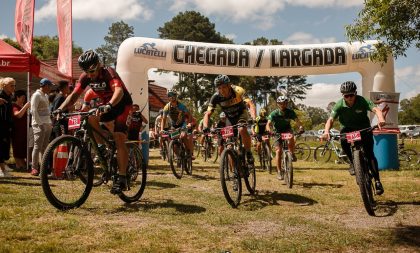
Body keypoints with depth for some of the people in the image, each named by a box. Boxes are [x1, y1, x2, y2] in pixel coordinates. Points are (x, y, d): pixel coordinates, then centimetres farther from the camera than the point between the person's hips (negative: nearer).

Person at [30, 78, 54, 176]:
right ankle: (34, 168, -5)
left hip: (47, 124, 8)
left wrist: (50, 122, 14)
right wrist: (40, 123, -18)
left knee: (44, 147, 9)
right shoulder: (36, 95, -6)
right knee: (38, 146, -8)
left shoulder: (46, 96, 20)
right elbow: (33, 110, -14)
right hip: (39, 124, -8)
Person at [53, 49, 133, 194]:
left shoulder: (108, 72, -27)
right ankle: (102, 148, -1)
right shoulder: (85, 77, -10)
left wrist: (108, 105, -63)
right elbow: (74, 94, -14)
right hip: (107, 105, 7)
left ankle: (122, 178, -15)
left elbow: (119, 91, -44)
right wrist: (60, 109, -30)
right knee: (90, 118, -22)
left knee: (119, 139, -18)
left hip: (123, 104, -6)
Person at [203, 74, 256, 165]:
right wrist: (206, 127, -42)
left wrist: (254, 119, -57)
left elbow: (250, 104, -39)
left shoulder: (238, 91, -31)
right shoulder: (216, 97, -24)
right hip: (229, 118, 3)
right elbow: (208, 114, -24)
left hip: (241, 114, -3)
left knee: (242, 130, -34)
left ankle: (249, 153, -13)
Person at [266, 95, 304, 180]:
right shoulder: (274, 113, -21)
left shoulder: (290, 112, -17)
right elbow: (268, 124, -30)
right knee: (278, 150, -13)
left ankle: (292, 154, -13)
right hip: (277, 132, -1)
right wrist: (269, 129, -53)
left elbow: (297, 121, -26)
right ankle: (279, 171, -6)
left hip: (287, 130, 1)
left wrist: (300, 127, -48)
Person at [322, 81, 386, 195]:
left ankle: (377, 180, -2)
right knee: (344, 140, -33)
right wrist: (326, 131, -48)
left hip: (364, 128, -1)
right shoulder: (339, 105, -19)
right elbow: (331, 119, -27)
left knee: (370, 154, -13)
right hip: (348, 128, 1)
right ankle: (352, 162, -10)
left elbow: (376, 109, -37)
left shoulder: (362, 101, -22)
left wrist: (381, 119, -60)